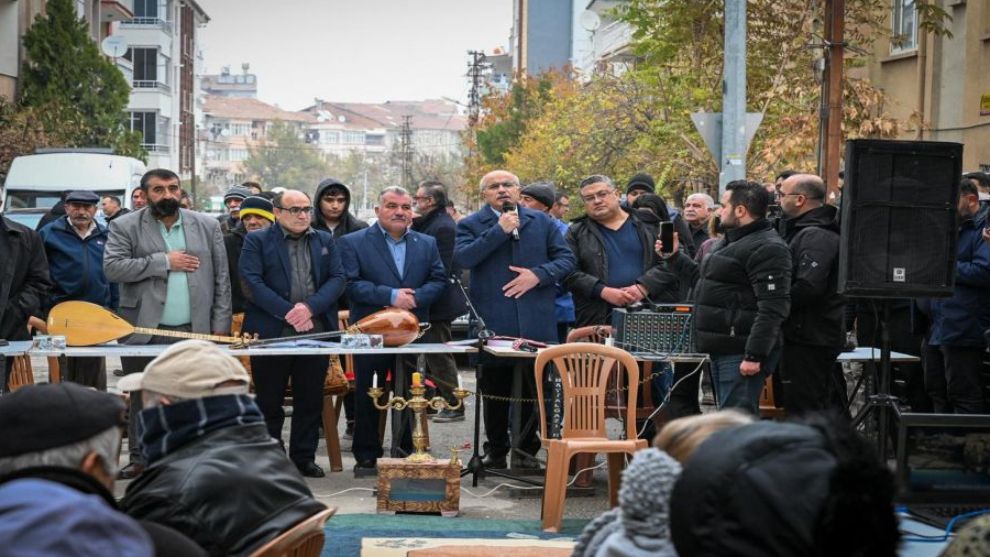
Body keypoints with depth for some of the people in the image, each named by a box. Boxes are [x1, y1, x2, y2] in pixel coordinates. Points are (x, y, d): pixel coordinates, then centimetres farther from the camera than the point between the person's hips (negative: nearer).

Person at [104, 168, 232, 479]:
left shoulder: (207, 226, 10)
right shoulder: (126, 227, 2)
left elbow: (221, 279, 10)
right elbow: (112, 268, -12)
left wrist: (221, 325, 2)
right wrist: (164, 262, -12)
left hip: (195, 331, 1)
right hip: (144, 332, -1)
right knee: (143, 400, 6)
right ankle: (140, 459, 15)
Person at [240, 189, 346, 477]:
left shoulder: (325, 241, 14)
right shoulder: (257, 241, 2)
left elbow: (337, 279, 5)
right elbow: (251, 283, -8)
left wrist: (310, 307, -12)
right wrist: (288, 313, -16)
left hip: (316, 331, 3)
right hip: (270, 332, -3)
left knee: (311, 400, 6)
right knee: (269, 400, 3)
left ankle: (304, 457, 16)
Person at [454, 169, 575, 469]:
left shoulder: (542, 222, 11)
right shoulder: (471, 225, 4)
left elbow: (566, 258, 8)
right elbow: (462, 258, -14)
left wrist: (539, 275, -9)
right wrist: (499, 231, -15)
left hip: (536, 323, 2)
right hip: (493, 323, -2)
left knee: (534, 388, 5)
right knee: (495, 390, 6)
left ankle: (526, 449, 15)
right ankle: (496, 451, 17)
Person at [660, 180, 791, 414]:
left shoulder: (767, 248, -16)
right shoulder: (730, 242, 20)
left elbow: (773, 308, -23)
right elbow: (704, 279, 35)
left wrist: (754, 355, -27)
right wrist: (674, 258, 29)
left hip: (741, 353, -11)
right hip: (722, 350, 11)